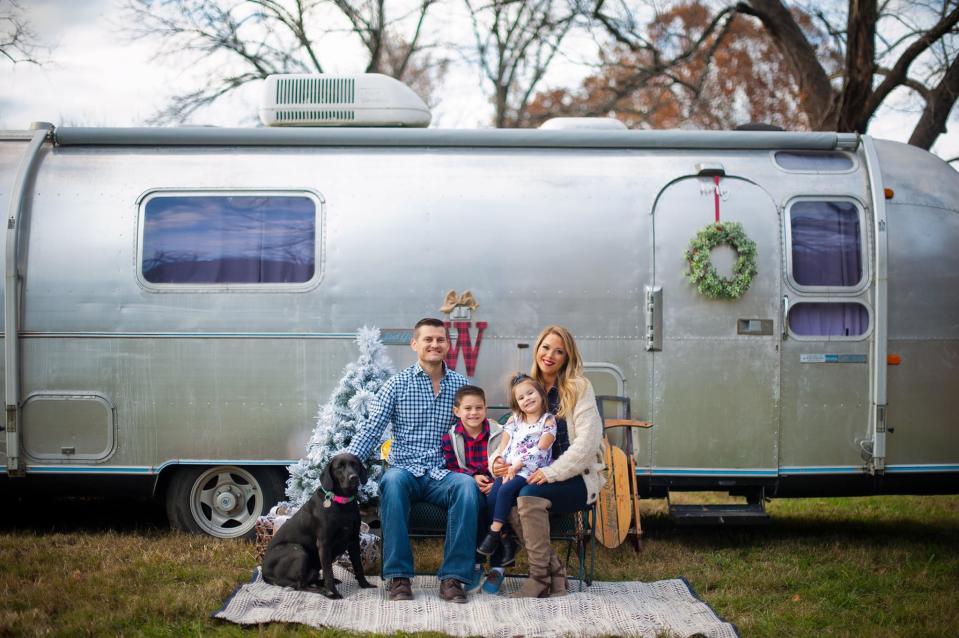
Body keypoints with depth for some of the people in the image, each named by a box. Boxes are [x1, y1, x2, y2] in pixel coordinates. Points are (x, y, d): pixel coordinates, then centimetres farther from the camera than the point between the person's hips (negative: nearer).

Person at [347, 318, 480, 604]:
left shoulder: (461, 385, 11)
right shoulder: (397, 384, 6)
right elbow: (371, 430, 0)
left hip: (443, 473, 1)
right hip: (405, 469, -1)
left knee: (467, 486, -34)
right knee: (393, 481, -38)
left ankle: (453, 577, -31)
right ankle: (398, 576, -33)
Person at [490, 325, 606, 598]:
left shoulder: (578, 388, -3)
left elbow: (587, 442, -13)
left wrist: (551, 473, -21)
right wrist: (496, 460, -6)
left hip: (577, 478, -5)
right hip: (538, 475, 5)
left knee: (529, 495, -33)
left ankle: (540, 577, -21)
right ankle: (554, 570, -14)